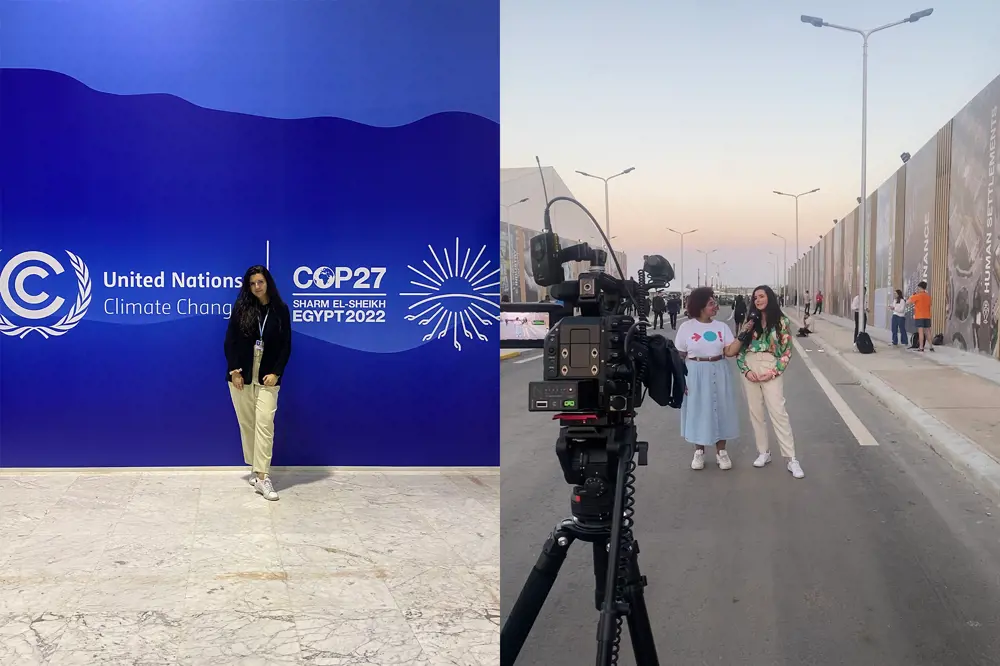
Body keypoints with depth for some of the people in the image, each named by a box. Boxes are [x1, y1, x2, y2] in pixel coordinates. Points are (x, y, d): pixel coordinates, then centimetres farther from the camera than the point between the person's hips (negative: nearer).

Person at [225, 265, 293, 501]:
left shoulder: (280, 310, 0)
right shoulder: (241, 308, 1)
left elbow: (286, 345, 1)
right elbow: (230, 341, 1)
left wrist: (276, 373, -8)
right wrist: (234, 370, -7)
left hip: (267, 377, -1)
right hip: (242, 375, 2)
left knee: (264, 424, -11)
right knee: (247, 424, 8)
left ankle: (263, 477, -14)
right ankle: (255, 469, 21)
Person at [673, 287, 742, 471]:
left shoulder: (722, 326, 2)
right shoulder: (686, 327, -4)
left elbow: (730, 352, -7)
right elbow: (679, 357, -1)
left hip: (719, 373, 2)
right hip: (695, 374, -2)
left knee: (720, 410, 7)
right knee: (697, 411, 6)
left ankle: (721, 451, 20)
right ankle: (699, 452, 20)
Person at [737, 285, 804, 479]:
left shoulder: (782, 321, 0)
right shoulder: (750, 322, 9)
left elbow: (787, 351, -1)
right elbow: (739, 348, 8)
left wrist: (773, 373, -11)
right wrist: (746, 370, -6)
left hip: (771, 369, -4)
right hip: (750, 369, 4)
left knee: (778, 413, -9)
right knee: (755, 413, 7)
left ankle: (791, 459, -7)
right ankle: (763, 452, 19)